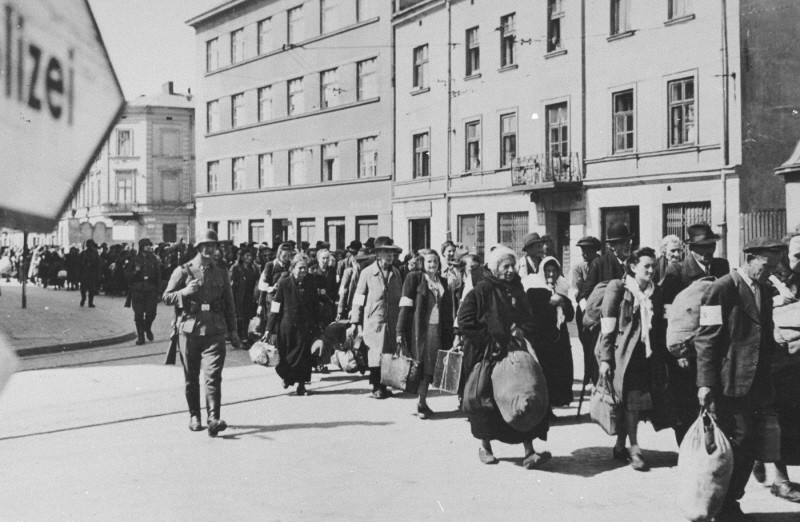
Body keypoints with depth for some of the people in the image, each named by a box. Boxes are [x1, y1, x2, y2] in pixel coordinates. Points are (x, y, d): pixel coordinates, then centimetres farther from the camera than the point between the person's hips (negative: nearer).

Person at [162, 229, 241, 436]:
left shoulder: (221, 273, 11)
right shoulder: (183, 271, 3)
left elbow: (229, 304, 16)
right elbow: (167, 298, 3)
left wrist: (233, 331, 13)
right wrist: (185, 291, -16)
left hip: (214, 331, 0)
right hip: (189, 329, 0)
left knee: (213, 375, -12)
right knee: (191, 378, 9)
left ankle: (214, 419, -17)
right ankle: (194, 417, 23)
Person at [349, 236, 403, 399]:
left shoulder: (396, 273, 9)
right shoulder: (367, 273, -1)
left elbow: (400, 297, 14)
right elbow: (358, 299, 0)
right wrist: (355, 323, -3)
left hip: (392, 321, 4)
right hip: (373, 321, -3)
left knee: (389, 354, 3)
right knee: (376, 354, -4)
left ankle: (384, 385, 15)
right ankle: (376, 387, 8)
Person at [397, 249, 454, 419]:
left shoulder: (443, 282, 15)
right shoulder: (414, 278, -1)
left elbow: (448, 310, 17)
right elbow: (405, 306, -6)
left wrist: (450, 334, 11)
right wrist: (400, 332, -11)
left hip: (437, 330, 5)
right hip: (419, 329, -5)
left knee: (430, 367, 6)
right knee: (420, 366, -2)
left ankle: (423, 402, 16)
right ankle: (421, 403, 6)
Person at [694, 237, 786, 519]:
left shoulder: (764, 293, 15)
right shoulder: (722, 289, -9)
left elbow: (766, 340, 20)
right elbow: (706, 339, -13)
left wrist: (768, 384, 17)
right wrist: (706, 383, -18)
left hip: (754, 387, 7)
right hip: (728, 386, -7)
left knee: (746, 448, 7)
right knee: (740, 446, -6)